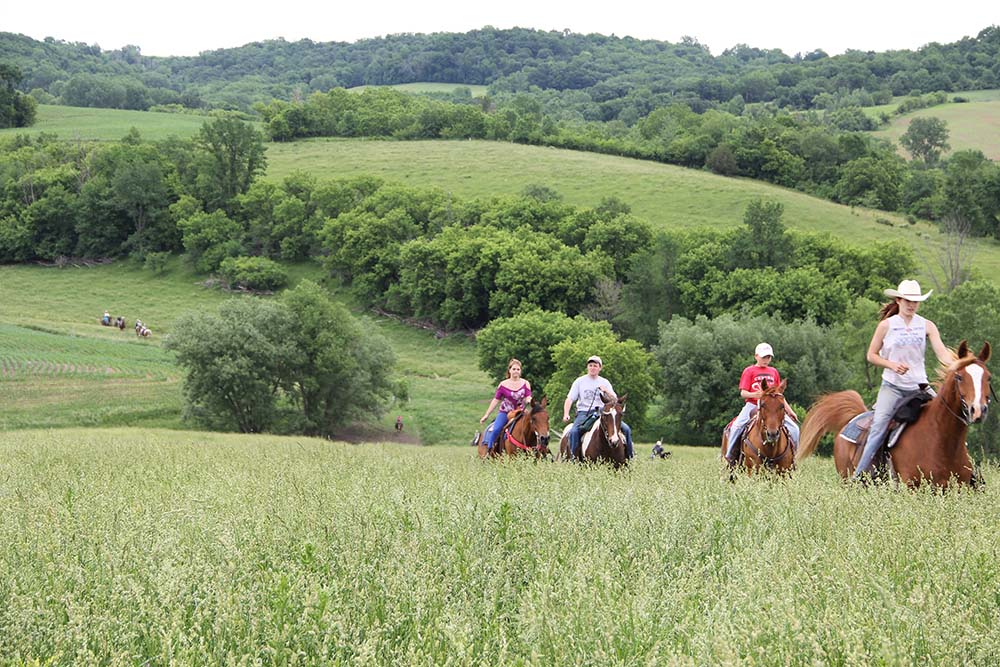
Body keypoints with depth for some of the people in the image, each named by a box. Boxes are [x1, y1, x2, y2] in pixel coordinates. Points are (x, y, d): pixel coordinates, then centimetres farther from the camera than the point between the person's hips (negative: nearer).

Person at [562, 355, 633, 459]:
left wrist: (606, 391, -14)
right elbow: (570, 399, 3)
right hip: (584, 413, -2)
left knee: (626, 429, -13)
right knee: (573, 431, -33)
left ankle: (630, 455, -1)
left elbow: (615, 400, 6)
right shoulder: (579, 381, 8)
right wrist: (566, 414, -13)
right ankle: (574, 457, -26)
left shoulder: (605, 382, 12)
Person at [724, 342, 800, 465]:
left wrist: (789, 411, 14)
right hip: (752, 405, -4)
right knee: (737, 426, -28)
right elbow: (743, 393, -5)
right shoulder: (749, 371, 2)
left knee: (794, 428, -7)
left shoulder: (774, 371, 15)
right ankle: (730, 455, -14)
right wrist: (754, 394, -26)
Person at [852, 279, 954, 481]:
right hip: (892, 386, -3)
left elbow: (942, 353, -6)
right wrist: (892, 365, -14)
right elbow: (871, 356, 4)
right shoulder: (886, 325, 0)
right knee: (879, 426, -19)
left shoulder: (927, 326, 4)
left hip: (919, 387, 3)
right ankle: (859, 476, -19)